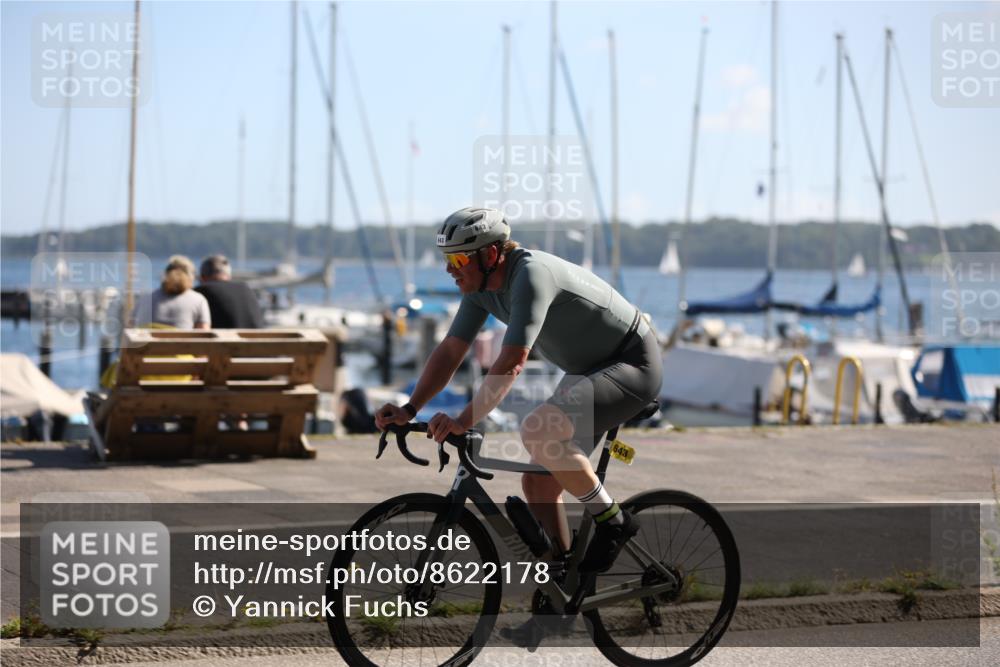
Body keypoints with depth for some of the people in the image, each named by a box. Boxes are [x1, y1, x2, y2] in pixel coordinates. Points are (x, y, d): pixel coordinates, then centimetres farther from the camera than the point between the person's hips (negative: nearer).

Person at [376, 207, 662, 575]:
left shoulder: (531, 274, -29)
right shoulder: (480, 286, -2)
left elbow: (511, 363, -35)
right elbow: (450, 351, 2)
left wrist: (464, 421, -39)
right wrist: (409, 409, -8)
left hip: (632, 365, -9)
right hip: (587, 371, 9)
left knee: (536, 432, -30)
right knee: (537, 482, 4)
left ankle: (612, 520, -13)